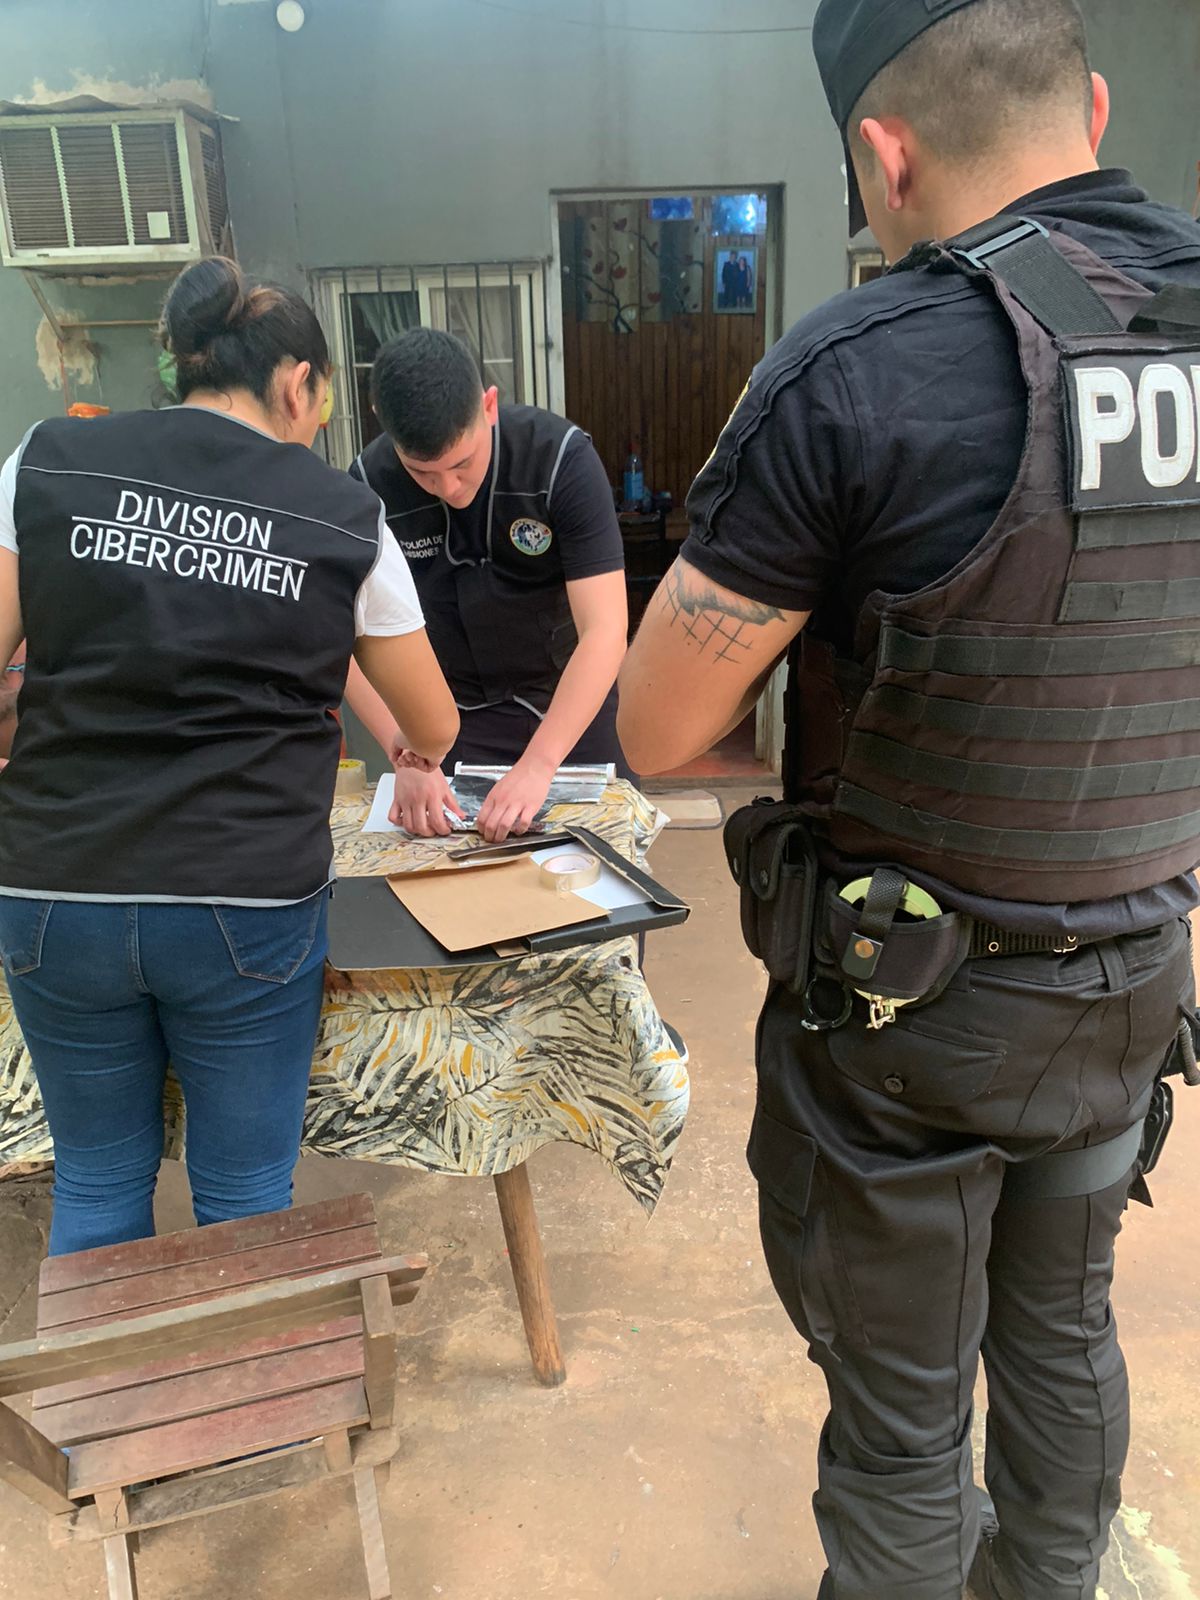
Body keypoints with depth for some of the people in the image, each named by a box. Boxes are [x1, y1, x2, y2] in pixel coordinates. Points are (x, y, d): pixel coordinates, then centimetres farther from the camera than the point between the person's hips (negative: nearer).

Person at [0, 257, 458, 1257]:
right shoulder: (344, 518, -1)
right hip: (251, 904, -2)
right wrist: (421, 764, 32)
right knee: (245, 1195, 15)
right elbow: (435, 728, 8)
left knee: (98, 1183, 21)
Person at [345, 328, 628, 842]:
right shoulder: (371, 484, -19)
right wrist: (408, 756, -30)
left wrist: (539, 764, -38)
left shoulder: (562, 457, -25)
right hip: (457, 717, 1)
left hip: (575, 703, -1)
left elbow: (605, 630, -29)